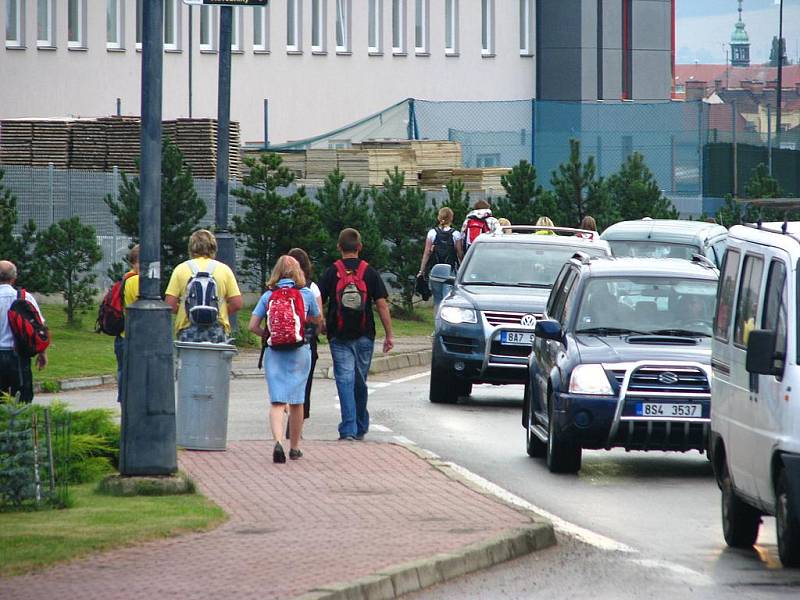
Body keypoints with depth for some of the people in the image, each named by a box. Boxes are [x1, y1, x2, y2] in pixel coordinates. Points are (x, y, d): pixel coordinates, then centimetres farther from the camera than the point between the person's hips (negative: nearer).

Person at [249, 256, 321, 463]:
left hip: (274, 352, 0)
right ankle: (295, 447, 20)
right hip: (299, 351, 0)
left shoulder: (268, 296, 3)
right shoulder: (306, 294, 1)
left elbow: (253, 326, -1)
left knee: (276, 401, -2)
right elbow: (317, 320, 14)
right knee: (296, 401, 11)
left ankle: (278, 441, -24)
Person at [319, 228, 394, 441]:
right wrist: (389, 334, 2)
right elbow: (382, 304, -2)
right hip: (364, 336, 2)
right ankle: (361, 428, 24)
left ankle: (348, 429, -15)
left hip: (339, 337, -2)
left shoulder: (331, 273, -1)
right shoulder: (369, 273, 1)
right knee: (360, 383, 14)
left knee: (345, 381, -5)